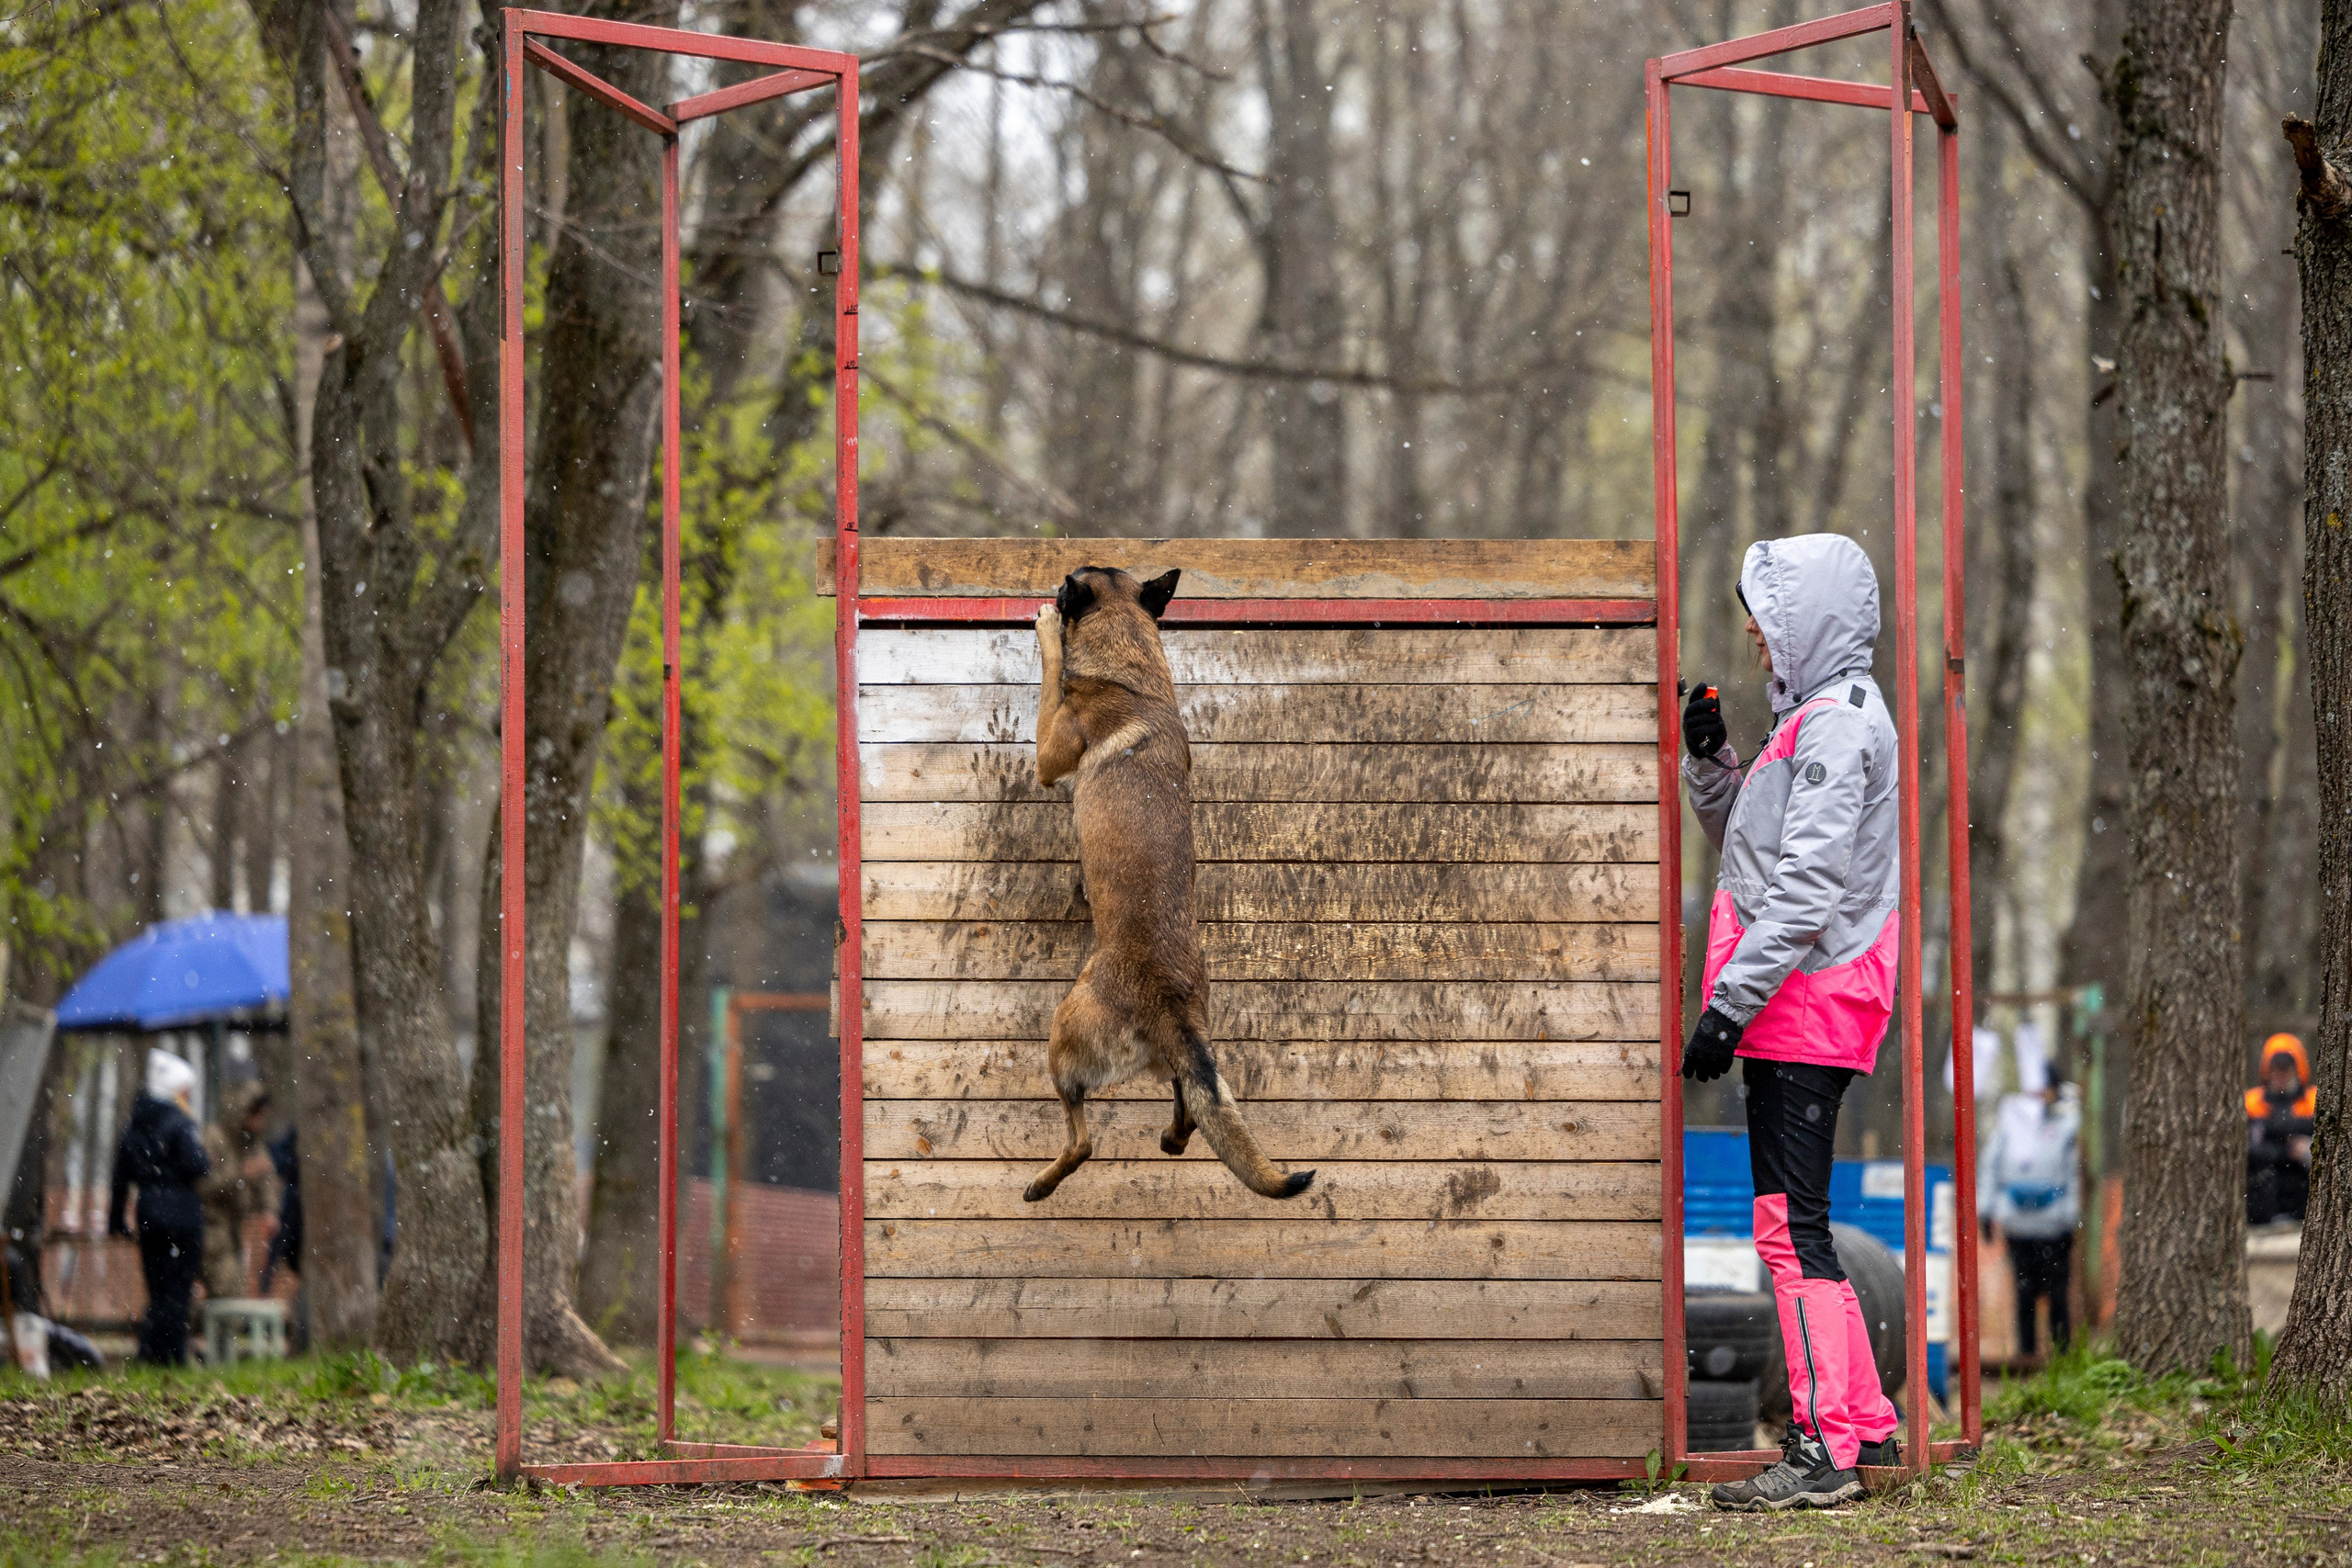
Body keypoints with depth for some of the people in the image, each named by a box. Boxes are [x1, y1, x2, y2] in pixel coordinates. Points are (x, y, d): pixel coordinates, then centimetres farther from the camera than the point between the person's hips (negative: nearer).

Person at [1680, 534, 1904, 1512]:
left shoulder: (1836, 724, -14)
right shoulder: (1813, 716, 18)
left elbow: (1806, 889, -21)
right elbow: (1747, 842, 28)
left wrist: (1730, 1002, -23)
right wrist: (1709, 760, 12)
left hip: (1807, 1004, -11)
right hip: (1794, 1016, 11)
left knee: (1790, 1224, -11)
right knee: (1792, 1221, 15)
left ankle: (1825, 1449, -12)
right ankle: (1863, 1421, 21)